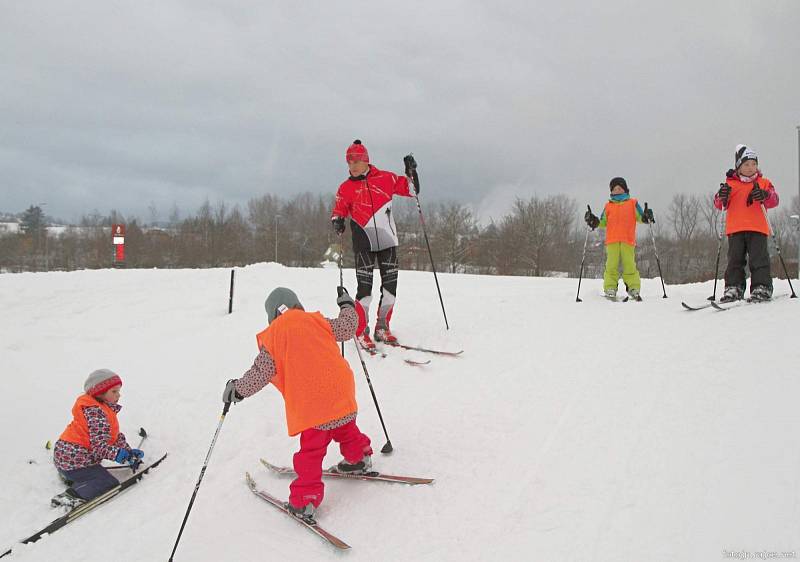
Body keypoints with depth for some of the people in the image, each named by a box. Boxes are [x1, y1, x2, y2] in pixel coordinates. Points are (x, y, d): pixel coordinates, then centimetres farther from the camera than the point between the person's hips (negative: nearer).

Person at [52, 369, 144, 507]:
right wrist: (117, 454, -40)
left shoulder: (103, 409, 15)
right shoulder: (96, 413, -20)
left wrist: (129, 451, 1)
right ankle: (70, 497, -24)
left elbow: (117, 436, 13)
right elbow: (99, 445, -27)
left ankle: (69, 478, 16)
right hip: (74, 461, -11)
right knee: (110, 483, -14)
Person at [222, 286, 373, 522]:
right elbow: (347, 328, 13)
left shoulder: (272, 337, -2)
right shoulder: (315, 320, 6)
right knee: (344, 425, 30)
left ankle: (305, 500, 5)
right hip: (340, 390, 4)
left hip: (312, 402, -4)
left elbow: (261, 373, -1)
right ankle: (359, 459, 45)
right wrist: (347, 304, 30)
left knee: (311, 449, 3)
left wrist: (237, 389, 13)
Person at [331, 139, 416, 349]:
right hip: (363, 242, -2)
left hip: (387, 239, 2)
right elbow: (338, 210, 12)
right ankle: (361, 332, 2)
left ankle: (382, 327, 21)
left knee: (390, 285, 6)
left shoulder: (385, 178, 2)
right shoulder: (346, 188, 4)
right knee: (364, 287, -9)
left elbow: (408, 189, 10)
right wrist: (337, 222, -9)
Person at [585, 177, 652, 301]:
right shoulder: (608, 206, 21)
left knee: (629, 264, -8)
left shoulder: (632, 203, 16)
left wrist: (646, 217, -10)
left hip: (628, 240, -1)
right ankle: (610, 288, -5)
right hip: (612, 240, 1)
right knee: (611, 264, -6)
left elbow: (640, 217, 10)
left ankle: (633, 288, -5)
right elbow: (603, 222, 20)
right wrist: (594, 221, 3)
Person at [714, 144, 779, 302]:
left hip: (757, 229, -1)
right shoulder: (730, 184, 11)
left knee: (759, 258, -6)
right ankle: (733, 288, 4)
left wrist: (764, 196, -24)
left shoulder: (763, 183, 11)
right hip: (735, 229, 1)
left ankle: (762, 287, -2)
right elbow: (720, 205, 6)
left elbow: (774, 200, -1)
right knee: (735, 259, 1)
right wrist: (722, 197, -18)